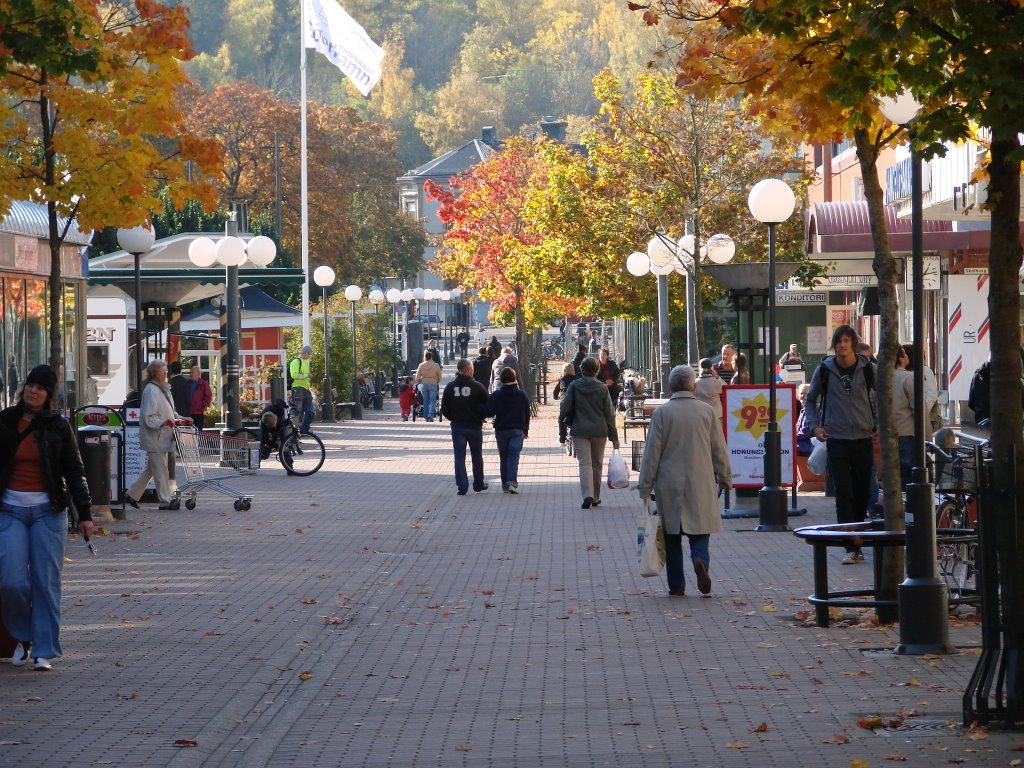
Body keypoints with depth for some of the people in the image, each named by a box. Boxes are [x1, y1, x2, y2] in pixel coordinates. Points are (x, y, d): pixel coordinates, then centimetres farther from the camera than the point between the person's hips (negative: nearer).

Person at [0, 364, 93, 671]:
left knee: (46, 582, -3)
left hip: (48, 511, 0)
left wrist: (84, 514, 2)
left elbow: (74, 472, 7)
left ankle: (44, 651, 4)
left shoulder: (58, 427, 3)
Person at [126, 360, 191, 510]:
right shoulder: (151, 390, -15)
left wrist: (181, 419, 11)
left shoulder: (163, 389, 16)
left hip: (162, 437, 10)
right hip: (153, 437, -10)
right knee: (160, 469, -5)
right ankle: (165, 501, 0)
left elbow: (170, 412, 25)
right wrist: (163, 422, -32)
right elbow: (149, 417, -20)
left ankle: (132, 495, 23)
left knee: (151, 468, 15)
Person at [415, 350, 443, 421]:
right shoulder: (436, 365, -3)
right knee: (432, 401, 0)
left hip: (424, 384, 2)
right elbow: (439, 376, 4)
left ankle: (426, 416, 12)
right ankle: (431, 415, -18)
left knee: (425, 401, 10)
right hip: (433, 384, -2)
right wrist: (437, 383, 22)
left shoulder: (421, 365, 0)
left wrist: (419, 383, 20)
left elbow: (417, 377, 2)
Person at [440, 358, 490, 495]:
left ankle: (462, 487, -5)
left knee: (459, 457, 3)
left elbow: (444, 409, 2)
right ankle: (478, 484, 24)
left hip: (457, 426, 1)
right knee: (476, 456, 14)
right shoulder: (477, 387, -9)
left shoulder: (450, 387, -2)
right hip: (474, 426, -1)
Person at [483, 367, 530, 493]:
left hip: (501, 430, 0)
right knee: (514, 456, -4)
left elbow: (489, 412, -11)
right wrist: (525, 430, 17)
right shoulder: (522, 395, 0)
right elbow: (527, 414, 7)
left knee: (503, 457, 11)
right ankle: (512, 482, -22)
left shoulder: (496, 395, -5)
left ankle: (505, 484, 11)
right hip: (517, 430, 0)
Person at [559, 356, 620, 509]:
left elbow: (565, 407, -4)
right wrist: (614, 437, 3)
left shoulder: (574, 386, -6)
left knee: (585, 463, -4)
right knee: (597, 464, 14)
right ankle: (595, 497, 22)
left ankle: (587, 495, -22)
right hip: (599, 431, 1)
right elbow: (610, 414, -1)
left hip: (580, 431, -1)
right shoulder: (602, 388, -2)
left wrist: (562, 416, 21)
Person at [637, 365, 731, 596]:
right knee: (699, 529, 7)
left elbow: (652, 452, -4)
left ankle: (676, 585, 9)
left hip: (669, 485, -1)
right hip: (701, 484, 1)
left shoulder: (661, 412, -5)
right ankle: (700, 560, -24)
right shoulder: (707, 411, -1)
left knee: (672, 536, 8)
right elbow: (719, 449, 5)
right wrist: (725, 478, 19)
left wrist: (645, 487, 2)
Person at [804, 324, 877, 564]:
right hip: (837, 439, -1)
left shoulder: (868, 369, 0)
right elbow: (810, 399, 15)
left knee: (862, 494, 8)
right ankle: (852, 548, -10)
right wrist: (814, 425, 2)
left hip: (864, 438, 1)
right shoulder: (824, 370, 1)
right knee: (844, 494, -8)